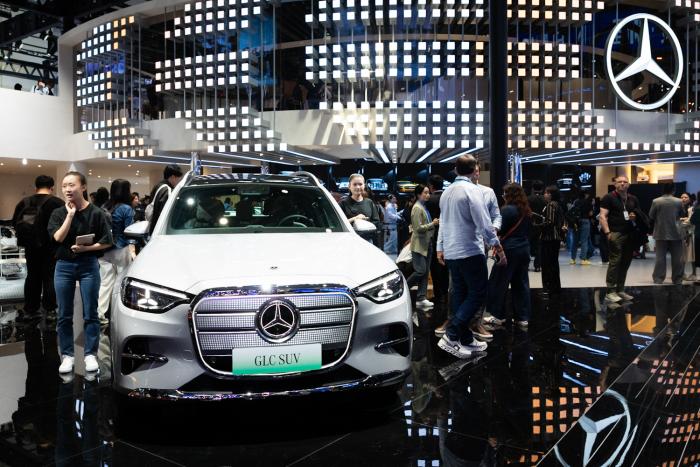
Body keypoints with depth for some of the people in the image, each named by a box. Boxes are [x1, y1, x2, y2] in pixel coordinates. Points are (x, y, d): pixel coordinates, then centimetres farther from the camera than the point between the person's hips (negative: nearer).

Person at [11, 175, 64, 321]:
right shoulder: (57, 203, -13)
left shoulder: (24, 202, 2)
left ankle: (30, 310, 18)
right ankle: (49, 311, 5)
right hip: (50, 247, -4)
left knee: (32, 276, 14)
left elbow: (15, 223, 9)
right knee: (50, 278, 3)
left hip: (31, 246, 4)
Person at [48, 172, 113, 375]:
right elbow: (58, 237, -12)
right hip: (64, 266, 3)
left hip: (88, 265, -2)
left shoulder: (96, 213, -2)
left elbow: (106, 242, -2)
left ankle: (90, 354, 13)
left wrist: (87, 248, -15)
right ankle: (67, 355, 18)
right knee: (64, 315, 7)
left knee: (90, 314, 3)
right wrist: (70, 214, -12)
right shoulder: (58, 213, 5)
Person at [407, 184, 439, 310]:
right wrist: (432, 224, -16)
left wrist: (434, 223, 11)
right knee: (420, 271, -12)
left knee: (425, 272, 6)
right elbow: (418, 228, -18)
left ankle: (421, 299, 9)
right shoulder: (417, 208, -12)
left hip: (427, 244, 9)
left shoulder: (424, 207, 14)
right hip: (419, 244, -9)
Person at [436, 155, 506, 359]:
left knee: (460, 294, 12)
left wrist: (440, 247, 22)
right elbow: (483, 223, -16)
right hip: (470, 251, -8)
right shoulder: (472, 190, -11)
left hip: (451, 252, 8)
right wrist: (497, 246, -11)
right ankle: (451, 335, -10)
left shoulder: (447, 192, 12)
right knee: (479, 292, -2)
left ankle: (466, 339, 17)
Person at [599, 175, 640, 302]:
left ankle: (620, 290, 18)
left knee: (625, 263, 8)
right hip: (615, 234, -6)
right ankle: (610, 292, -10)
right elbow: (603, 216, -7)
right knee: (614, 262, -12)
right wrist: (607, 232, -18)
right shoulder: (609, 198, -1)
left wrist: (635, 217, 3)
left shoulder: (633, 199, 17)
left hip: (630, 234, 6)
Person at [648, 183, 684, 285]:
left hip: (661, 233, 0)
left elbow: (651, 216, 0)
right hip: (675, 233, 0)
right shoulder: (679, 202, -5)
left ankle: (658, 278, 3)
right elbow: (682, 214, 10)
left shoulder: (656, 201, -8)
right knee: (677, 258, 7)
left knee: (660, 257, 4)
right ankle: (677, 279, 12)